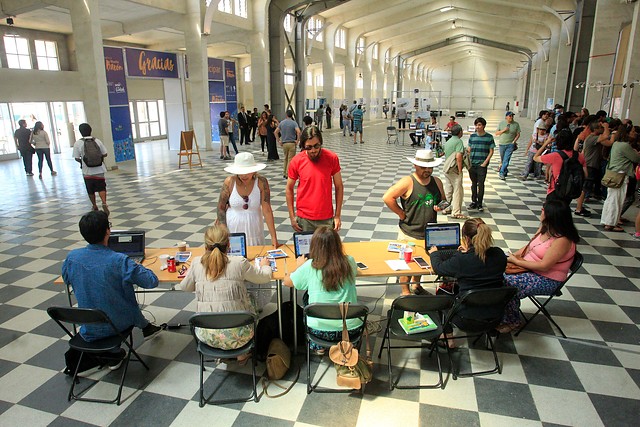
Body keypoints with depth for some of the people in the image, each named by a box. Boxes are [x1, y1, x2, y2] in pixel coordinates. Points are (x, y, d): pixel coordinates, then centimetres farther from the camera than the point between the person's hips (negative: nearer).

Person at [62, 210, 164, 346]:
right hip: (117, 326, -3)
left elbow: (66, 280, 9)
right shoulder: (119, 261, -27)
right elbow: (152, 281, -21)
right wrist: (138, 268, -2)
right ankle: (146, 327, 42)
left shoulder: (71, 257, -12)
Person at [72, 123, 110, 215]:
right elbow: (105, 154, 1)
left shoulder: (78, 143, -6)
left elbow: (76, 158, -5)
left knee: (91, 191, 15)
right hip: (99, 170, 0)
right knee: (101, 188, 1)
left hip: (87, 171, 0)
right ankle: (104, 203, -22)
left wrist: (82, 161, 16)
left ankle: (95, 206, 26)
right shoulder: (97, 141, -2)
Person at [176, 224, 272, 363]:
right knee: (250, 299, 26)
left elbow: (184, 288, 13)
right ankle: (242, 354, 34)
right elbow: (265, 277, 6)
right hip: (236, 335, -3)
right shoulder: (239, 263, -11)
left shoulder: (196, 263, -4)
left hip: (206, 335, 3)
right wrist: (264, 265, 28)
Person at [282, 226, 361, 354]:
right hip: (350, 329, 2)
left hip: (320, 330, -2)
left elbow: (286, 282, 1)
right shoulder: (349, 262, -8)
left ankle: (317, 346, 32)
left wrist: (299, 266, 19)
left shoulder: (310, 267, -16)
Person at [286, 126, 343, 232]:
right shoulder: (296, 161, -6)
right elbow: (289, 189, 4)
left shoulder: (332, 158, -6)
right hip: (304, 219, 0)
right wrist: (292, 217, 2)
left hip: (327, 218, 0)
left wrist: (337, 215, 0)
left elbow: (339, 187, 1)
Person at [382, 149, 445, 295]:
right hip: (409, 233, -6)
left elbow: (443, 200, 18)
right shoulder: (408, 182, -14)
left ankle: (417, 286, 44)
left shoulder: (437, 182, 5)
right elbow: (387, 198, -20)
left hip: (429, 233, 6)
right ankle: (405, 291, 25)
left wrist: (441, 206, -5)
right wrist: (402, 214, -16)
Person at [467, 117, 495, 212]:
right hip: (472, 164, 3)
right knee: (473, 183, 12)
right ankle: (474, 201, 24)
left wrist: (485, 163, -10)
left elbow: (491, 152, -1)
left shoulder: (489, 137, -1)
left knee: (481, 184, -3)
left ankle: (479, 204, 7)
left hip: (482, 165, -3)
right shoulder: (472, 136, 8)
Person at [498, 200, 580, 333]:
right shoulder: (544, 228, 4)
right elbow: (529, 247, 14)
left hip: (548, 280, -9)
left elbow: (544, 266, -25)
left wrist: (516, 261, -19)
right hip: (529, 268, 9)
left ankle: (512, 321, -2)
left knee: (508, 283, -26)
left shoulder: (562, 240, -23)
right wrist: (514, 256, -3)